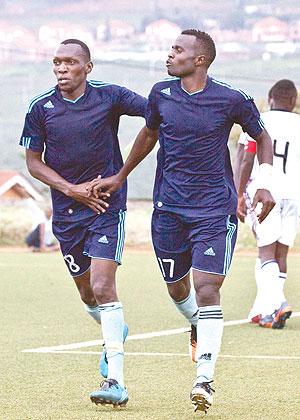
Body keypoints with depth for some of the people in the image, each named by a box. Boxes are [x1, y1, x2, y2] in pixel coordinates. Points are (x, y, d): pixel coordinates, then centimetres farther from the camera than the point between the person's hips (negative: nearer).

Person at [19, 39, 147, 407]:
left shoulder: (109, 97, -8)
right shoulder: (40, 108, -2)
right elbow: (33, 162, 4)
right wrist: (72, 190, -8)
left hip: (108, 208, -3)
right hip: (67, 211, 4)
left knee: (102, 287, -16)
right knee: (87, 292, 13)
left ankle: (115, 380, -20)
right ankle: (114, 332, 47)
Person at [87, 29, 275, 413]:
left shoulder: (231, 100, -8)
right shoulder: (161, 94, 1)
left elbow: (261, 137, 8)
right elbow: (149, 133, 21)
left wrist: (265, 184, -5)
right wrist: (120, 177, 24)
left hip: (215, 208, -4)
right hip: (169, 208, 4)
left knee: (207, 288, -14)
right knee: (176, 287, 13)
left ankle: (204, 380, -15)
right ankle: (198, 328, 47)